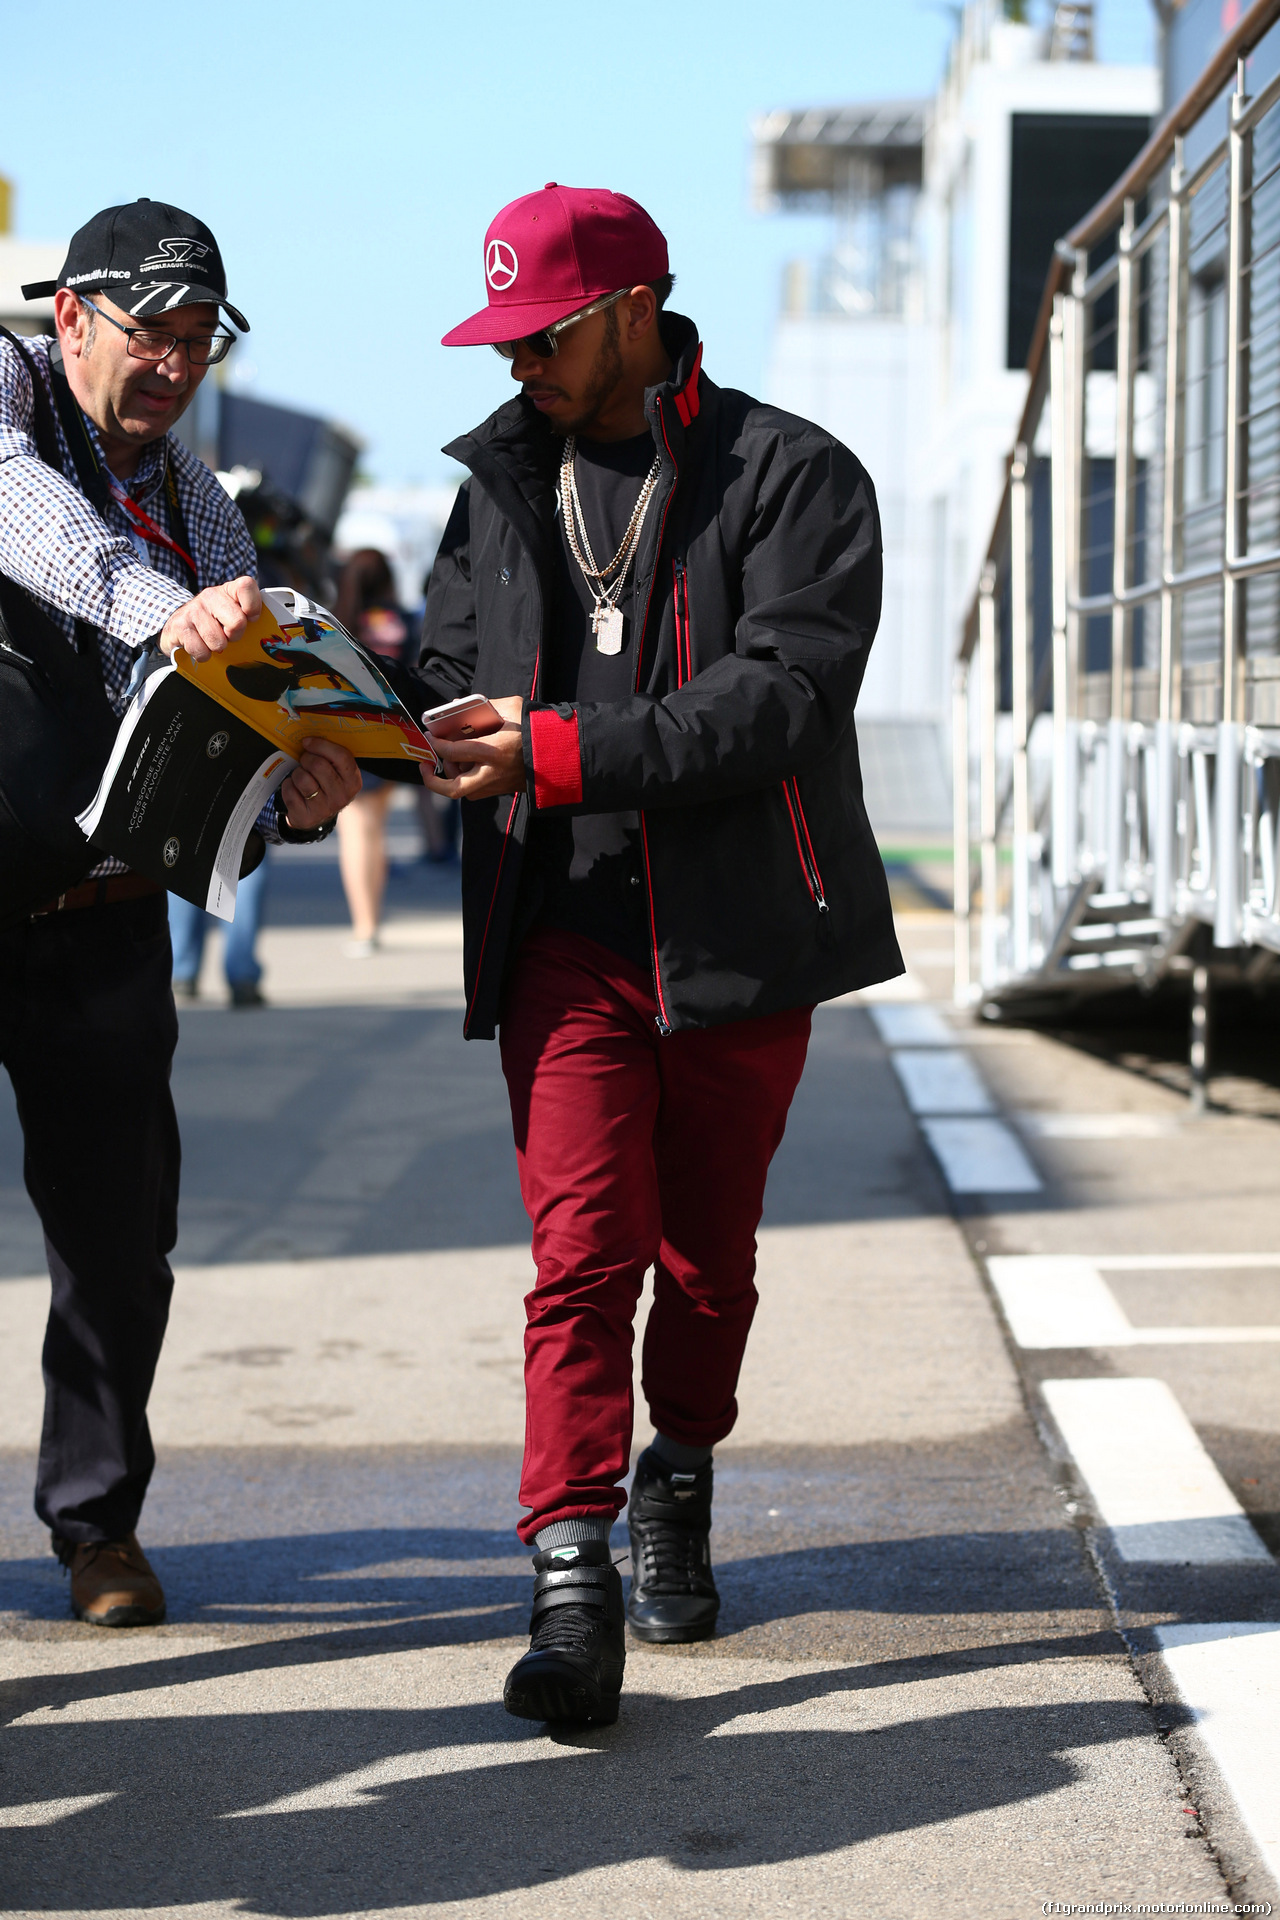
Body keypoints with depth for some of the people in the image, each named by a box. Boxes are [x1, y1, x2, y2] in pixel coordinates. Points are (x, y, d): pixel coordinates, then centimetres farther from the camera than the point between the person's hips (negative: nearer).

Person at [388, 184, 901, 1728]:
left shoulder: (790, 478, -5)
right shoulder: (501, 486, 12)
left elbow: (781, 695, -17)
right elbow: (453, 670, 16)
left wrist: (563, 752, -25)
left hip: (740, 929, -2)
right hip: (565, 932, 2)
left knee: (706, 1254, 11)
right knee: (581, 1252, -10)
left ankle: (677, 1489, 35)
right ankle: (571, 1586, -14)